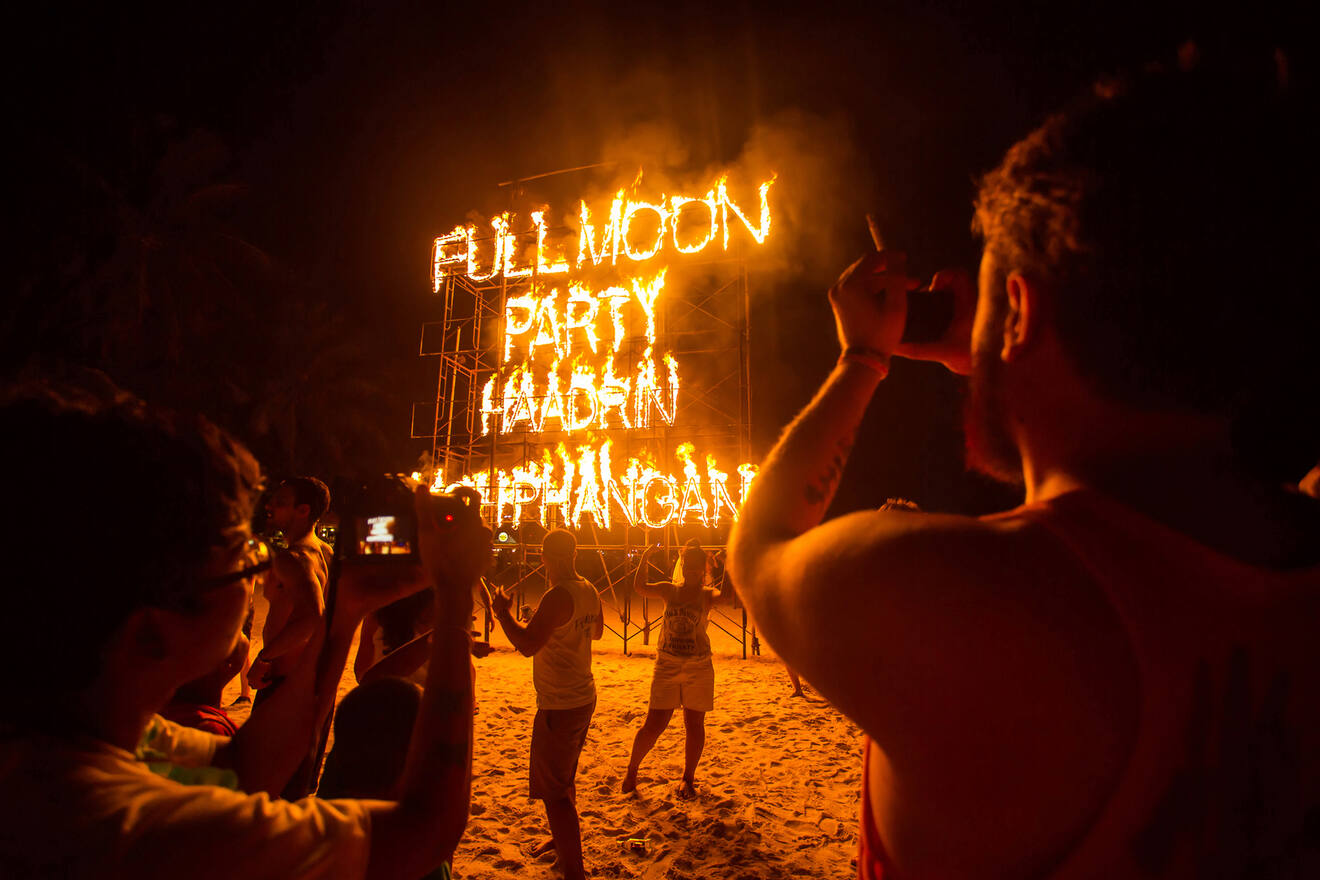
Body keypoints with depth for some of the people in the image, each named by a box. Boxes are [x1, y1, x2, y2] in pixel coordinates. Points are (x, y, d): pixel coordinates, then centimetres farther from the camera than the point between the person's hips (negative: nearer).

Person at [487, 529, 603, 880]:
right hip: (584, 697, 9)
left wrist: (502, 612, -14)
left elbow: (527, 645, -27)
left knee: (553, 789, 0)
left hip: (559, 707, -9)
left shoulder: (558, 596, -24)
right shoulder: (589, 592, 3)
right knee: (564, 779, 27)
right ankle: (564, 842, 46)